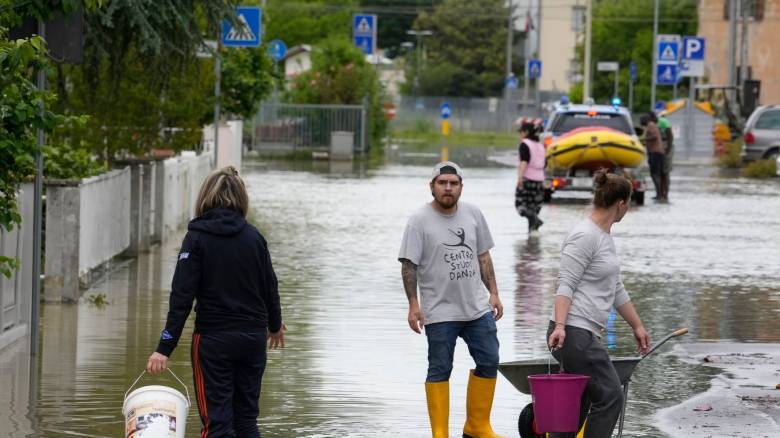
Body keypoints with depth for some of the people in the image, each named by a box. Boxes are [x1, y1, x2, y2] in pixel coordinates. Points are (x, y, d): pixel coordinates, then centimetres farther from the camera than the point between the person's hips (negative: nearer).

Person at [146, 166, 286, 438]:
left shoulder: (197, 236, -8)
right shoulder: (253, 236, 2)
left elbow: (182, 295, -14)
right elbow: (270, 287, 12)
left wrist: (165, 348, -14)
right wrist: (275, 325, 32)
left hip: (213, 339, -4)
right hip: (254, 337, 4)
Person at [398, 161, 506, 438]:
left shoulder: (473, 215, 7)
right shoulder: (420, 221, -8)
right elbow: (409, 265, -10)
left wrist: (493, 292, 11)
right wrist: (413, 304, -17)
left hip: (478, 308, 5)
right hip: (440, 312, -5)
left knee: (489, 363, 8)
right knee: (440, 371, 0)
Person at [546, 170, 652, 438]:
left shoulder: (605, 235, 17)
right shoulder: (585, 236, -13)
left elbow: (616, 289, 25)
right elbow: (566, 285, -18)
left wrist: (637, 326, 29)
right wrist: (560, 326, -29)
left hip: (584, 335, 10)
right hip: (574, 333, -10)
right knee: (610, 397, -6)